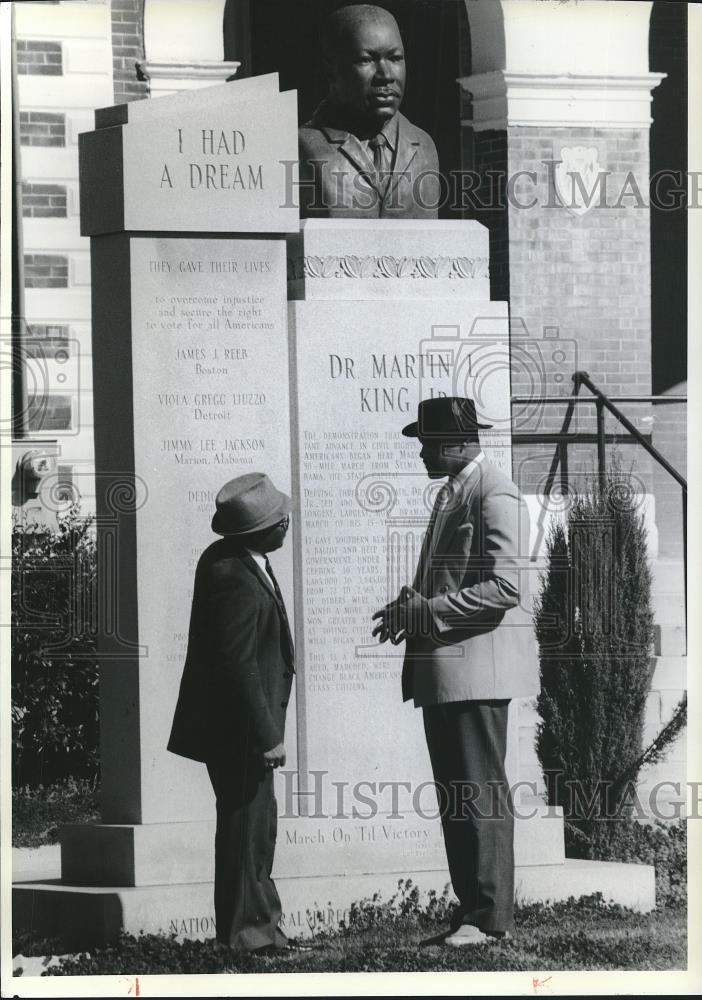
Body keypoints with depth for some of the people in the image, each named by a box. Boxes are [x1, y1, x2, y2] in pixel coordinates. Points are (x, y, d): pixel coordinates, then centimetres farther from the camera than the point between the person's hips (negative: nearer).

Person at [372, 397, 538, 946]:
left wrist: (426, 612, -19)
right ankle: (469, 902, 16)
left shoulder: (495, 497, -13)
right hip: (441, 670, 10)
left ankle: (491, 916, -2)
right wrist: (412, 606, 9)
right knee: (453, 794, 11)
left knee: (481, 793, -6)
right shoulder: (451, 490, 17)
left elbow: (505, 587, -21)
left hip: (477, 666, -10)